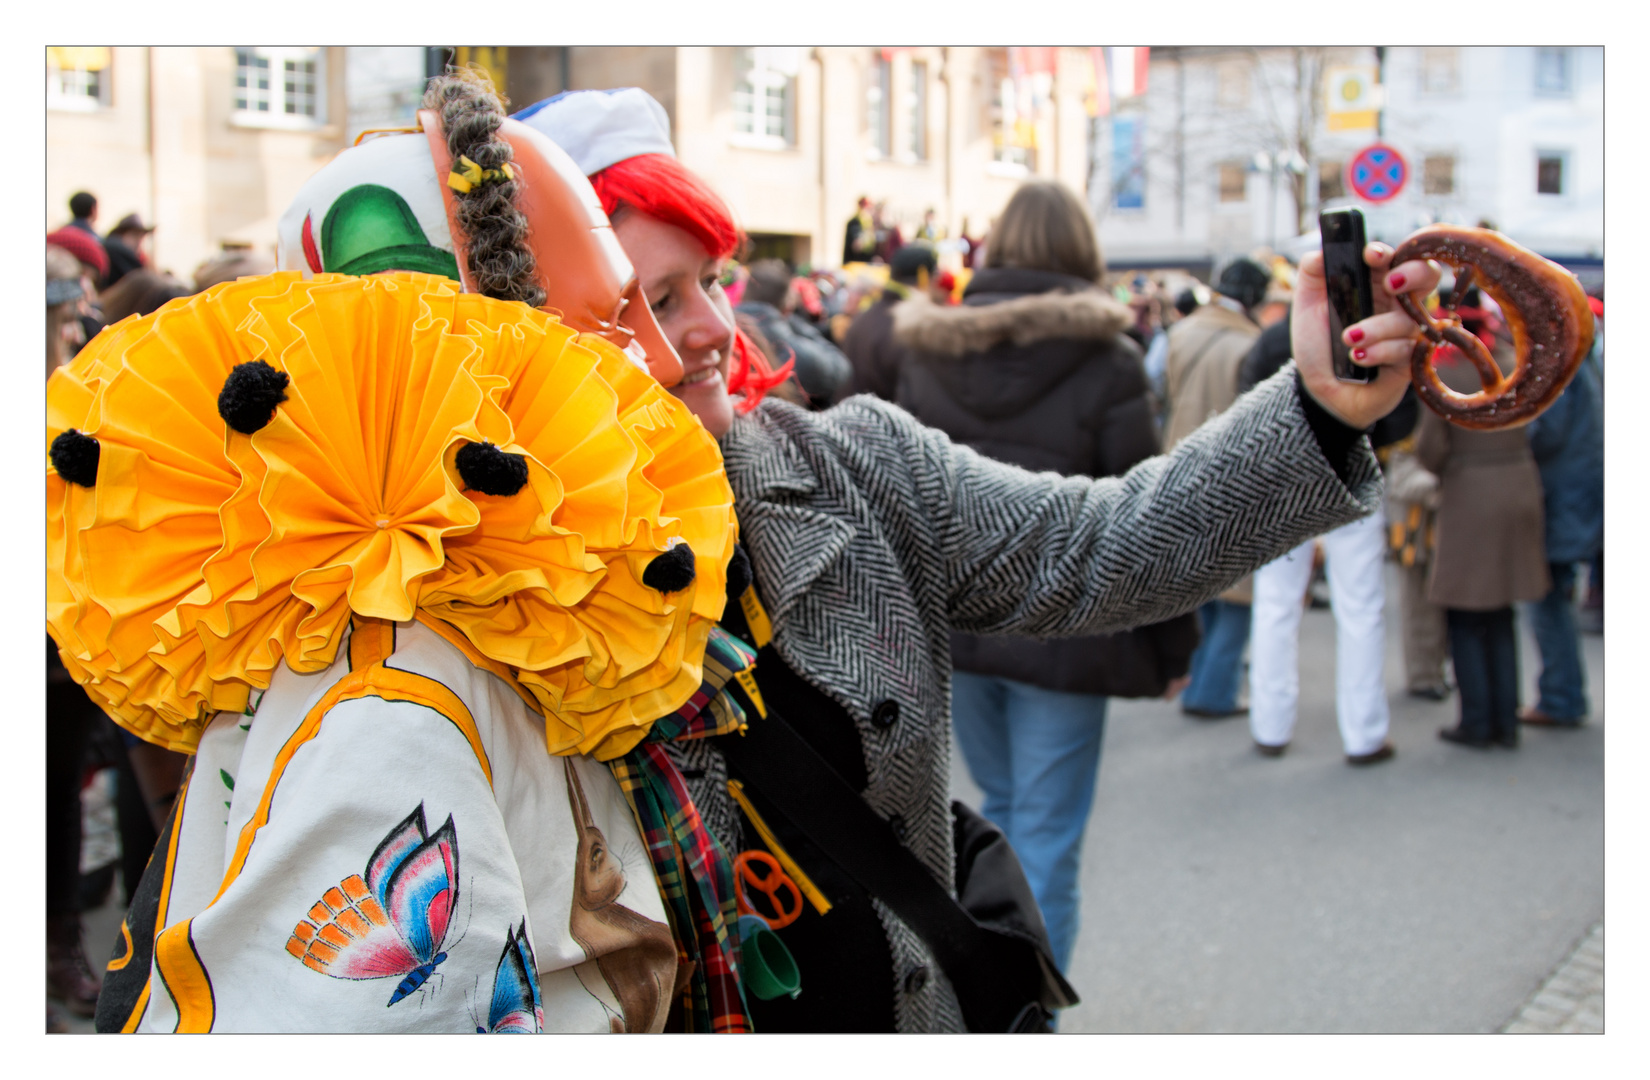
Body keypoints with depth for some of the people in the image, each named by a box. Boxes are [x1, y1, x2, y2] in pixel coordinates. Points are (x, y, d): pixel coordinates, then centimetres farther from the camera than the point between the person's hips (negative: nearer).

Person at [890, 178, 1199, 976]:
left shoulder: (930, 355, 3)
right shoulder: (1106, 363, -11)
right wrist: (1174, 646, 0)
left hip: (953, 619, 5)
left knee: (1002, 807, 22)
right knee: (1046, 836, 3)